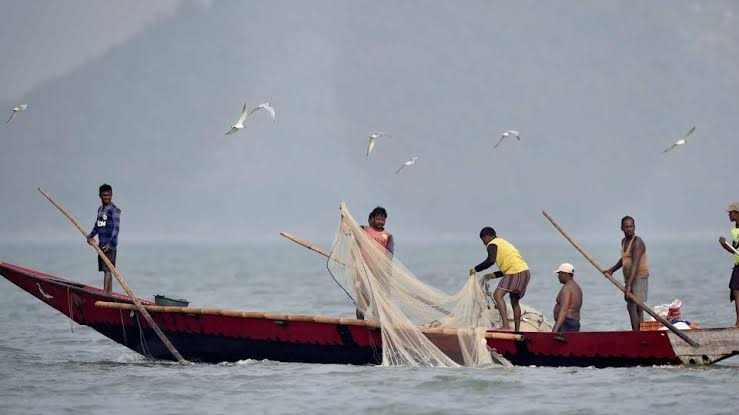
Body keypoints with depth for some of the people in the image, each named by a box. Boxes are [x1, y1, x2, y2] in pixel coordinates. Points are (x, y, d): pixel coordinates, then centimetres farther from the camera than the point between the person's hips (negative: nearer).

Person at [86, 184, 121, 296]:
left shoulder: (114, 209, -10)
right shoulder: (100, 209, 17)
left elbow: (116, 228, -19)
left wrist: (110, 243, -29)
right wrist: (90, 236, 11)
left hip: (110, 245, -9)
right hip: (101, 244, 9)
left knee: (107, 269, -14)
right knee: (106, 270, 10)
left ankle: (105, 294, -20)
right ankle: (109, 294, 13)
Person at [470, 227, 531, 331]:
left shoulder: (492, 244, 2)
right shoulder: (503, 243, 31)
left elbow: (490, 261, -17)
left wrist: (475, 269, -5)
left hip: (516, 273, -9)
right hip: (525, 271, 9)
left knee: (498, 295, -14)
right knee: (514, 300, 20)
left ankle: (506, 326, -28)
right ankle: (517, 330, 22)